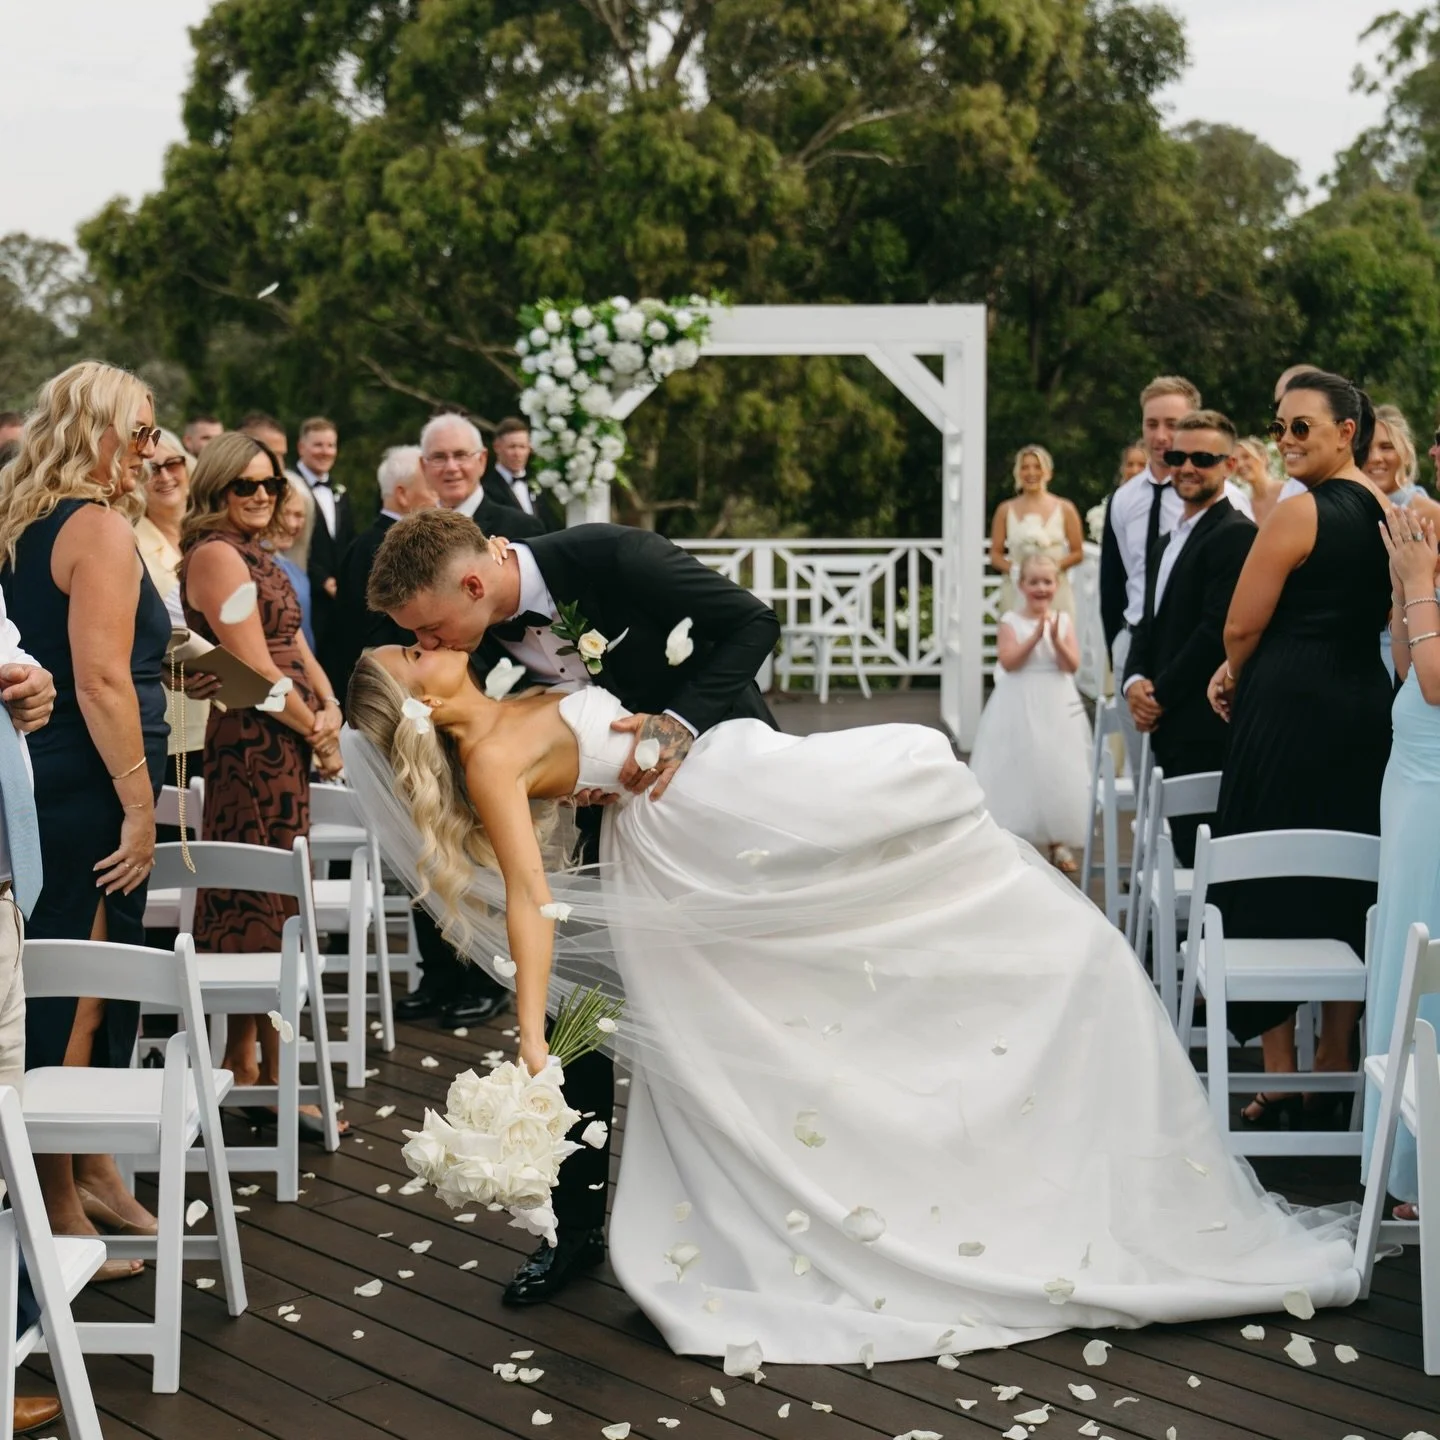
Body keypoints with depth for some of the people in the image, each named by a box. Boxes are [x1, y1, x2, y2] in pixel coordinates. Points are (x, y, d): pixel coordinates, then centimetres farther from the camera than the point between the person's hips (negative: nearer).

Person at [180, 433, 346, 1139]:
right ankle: (270, 1081, 0)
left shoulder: (258, 556, 19)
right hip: (253, 744, -9)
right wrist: (319, 737, -7)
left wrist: (330, 707, -2)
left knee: (254, 913, 11)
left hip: (287, 745, 9)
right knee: (265, 911, -5)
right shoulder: (217, 554, -10)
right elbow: (256, 668, -15)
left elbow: (294, 644, 17)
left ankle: (241, 1064, 18)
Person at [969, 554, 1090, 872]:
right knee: (1021, 769, 0)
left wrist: (1056, 640, -20)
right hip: (1020, 706, -2)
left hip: (1057, 707, 2)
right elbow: (1008, 662, -15)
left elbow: (1072, 665, -5)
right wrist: (1035, 636, -21)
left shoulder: (1063, 620, 3)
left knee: (1057, 770, 5)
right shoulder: (1011, 621, -4)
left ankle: (1058, 843, 14)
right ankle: (1014, 842, 9)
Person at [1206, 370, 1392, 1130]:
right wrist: (1246, 676, 13)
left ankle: (1279, 1078, 9)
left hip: (1291, 709, -7)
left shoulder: (1301, 511, -14)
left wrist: (1235, 673, 11)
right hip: (1368, 706, 7)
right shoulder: (1391, 511, 9)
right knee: (1347, 885, 13)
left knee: (1269, 880, 3)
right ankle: (1337, 1066, 21)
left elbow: (1242, 626, -12)